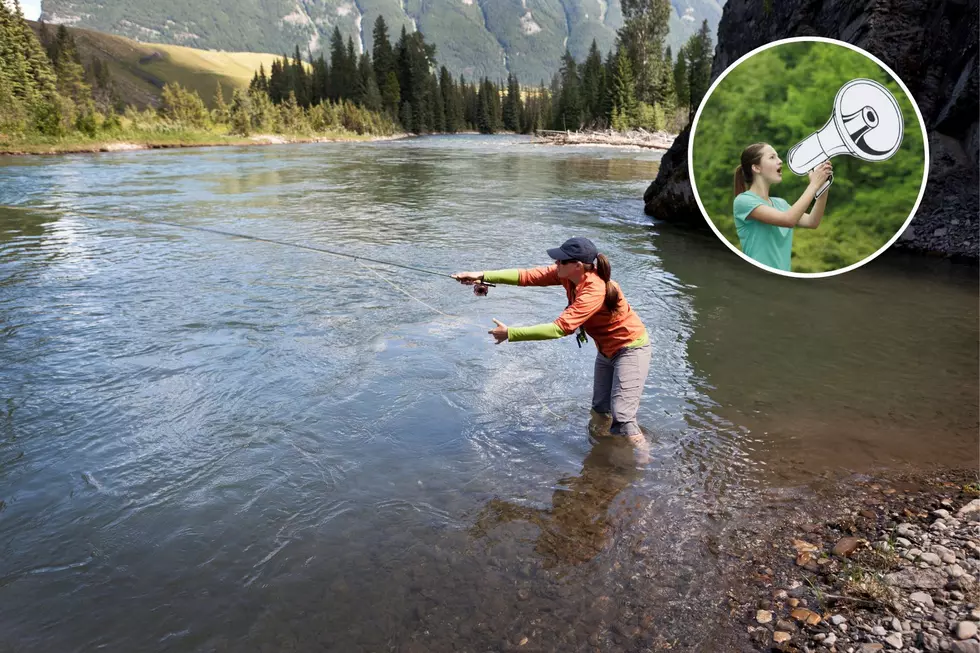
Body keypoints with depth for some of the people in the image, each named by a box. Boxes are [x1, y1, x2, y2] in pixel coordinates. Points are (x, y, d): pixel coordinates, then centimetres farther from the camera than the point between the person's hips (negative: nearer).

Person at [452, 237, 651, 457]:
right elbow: (528, 275, -15)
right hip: (607, 349, 9)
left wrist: (511, 333, -36)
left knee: (622, 420, -13)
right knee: (599, 411, 17)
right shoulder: (568, 273, -11)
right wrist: (482, 276, -24)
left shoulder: (595, 291, -35)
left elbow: (560, 328, -39)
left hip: (631, 348, -9)